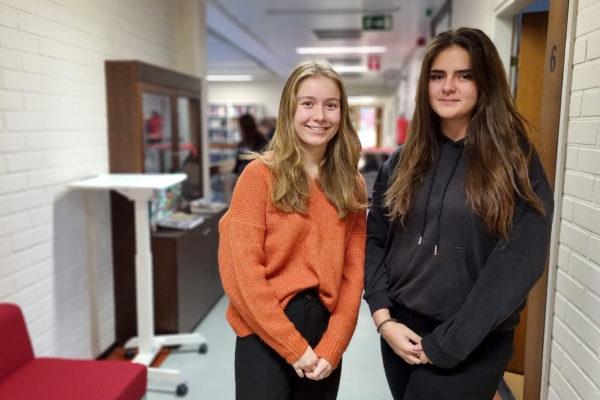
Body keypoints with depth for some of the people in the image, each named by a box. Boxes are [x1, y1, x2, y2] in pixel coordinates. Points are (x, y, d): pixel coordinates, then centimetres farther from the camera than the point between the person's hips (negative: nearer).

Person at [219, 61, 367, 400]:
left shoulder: (352, 185, 3)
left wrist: (332, 347, -6)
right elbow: (241, 270, -13)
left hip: (325, 331, 4)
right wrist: (294, 346, -13)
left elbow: (354, 271, 2)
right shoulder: (261, 174, -10)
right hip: (266, 335, -4)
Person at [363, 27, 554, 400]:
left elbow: (517, 264, -14)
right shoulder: (402, 162, 3)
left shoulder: (517, 163, -8)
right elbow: (375, 240, 4)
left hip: (470, 347, -3)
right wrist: (383, 317, -7)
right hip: (400, 333, 4)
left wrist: (444, 344, -14)